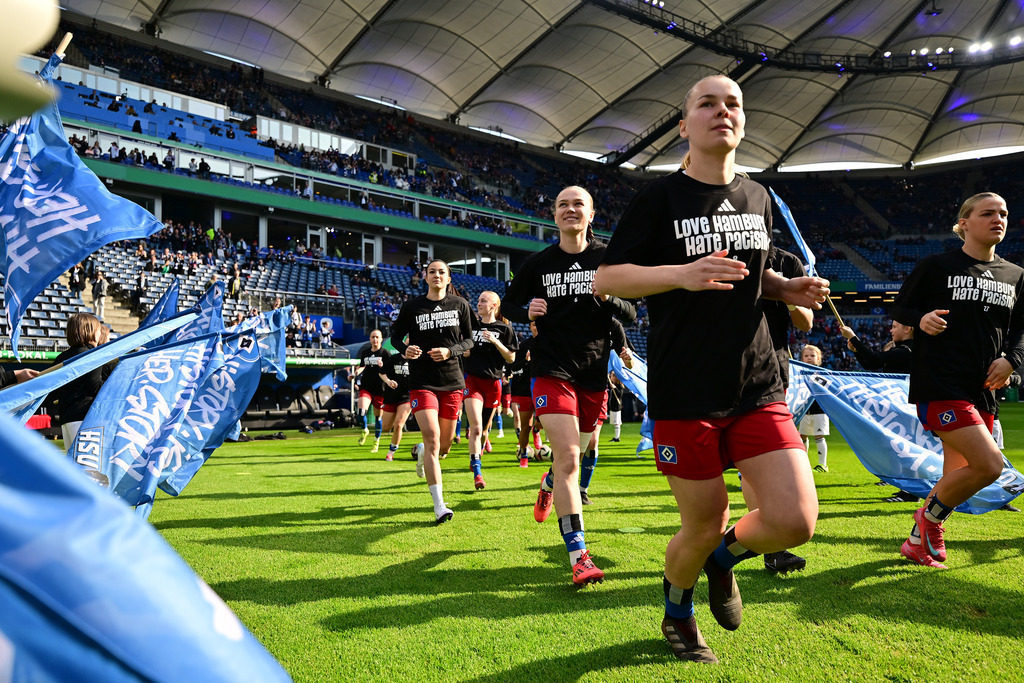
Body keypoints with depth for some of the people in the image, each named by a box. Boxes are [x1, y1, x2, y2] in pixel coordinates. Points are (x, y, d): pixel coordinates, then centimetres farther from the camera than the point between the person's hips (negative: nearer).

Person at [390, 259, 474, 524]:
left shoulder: (460, 305, 6)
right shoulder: (411, 306, 2)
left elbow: (469, 340, 10)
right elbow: (396, 335, 12)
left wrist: (450, 351, -10)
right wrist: (405, 349, -10)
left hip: (452, 382, 3)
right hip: (422, 381, -2)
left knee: (445, 443, 9)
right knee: (432, 438, -16)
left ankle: (422, 453, 48)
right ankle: (439, 505, -13)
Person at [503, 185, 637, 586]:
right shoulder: (538, 264, 2)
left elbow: (631, 315, 3)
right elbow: (508, 304, 14)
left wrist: (608, 298, -18)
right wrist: (527, 311, -9)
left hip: (594, 371, 3)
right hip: (552, 369, -2)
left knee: (573, 453, 18)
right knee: (568, 457, -16)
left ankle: (549, 486, 55)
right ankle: (579, 557, -12)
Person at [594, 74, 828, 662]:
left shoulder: (759, 197, 13)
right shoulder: (660, 198, -3)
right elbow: (605, 278, -7)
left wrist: (789, 290, 4)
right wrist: (682, 273, -23)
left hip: (758, 386, 5)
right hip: (685, 392, -4)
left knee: (796, 521, -7)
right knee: (704, 524, 4)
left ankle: (725, 555, 28)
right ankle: (678, 617, 37)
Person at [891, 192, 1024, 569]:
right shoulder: (936, 266, -1)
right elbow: (899, 307, 5)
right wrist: (921, 319, -17)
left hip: (982, 391, 7)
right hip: (939, 385, -6)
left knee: (957, 478, 9)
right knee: (990, 464, -18)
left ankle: (918, 543, 25)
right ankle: (929, 518, 6)